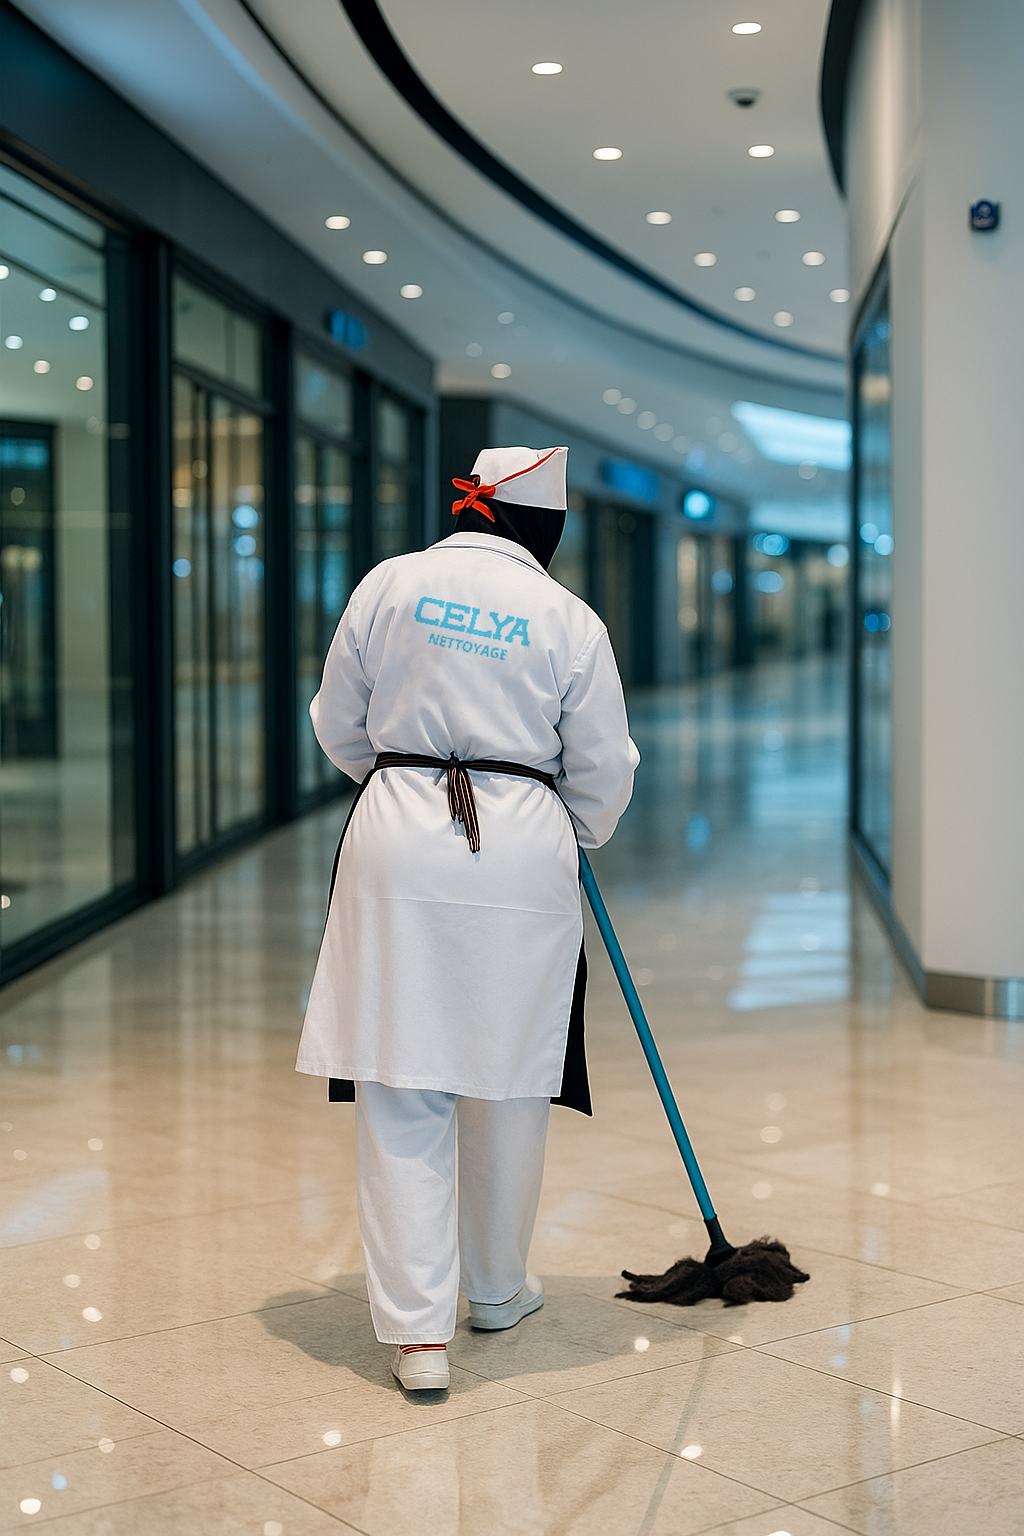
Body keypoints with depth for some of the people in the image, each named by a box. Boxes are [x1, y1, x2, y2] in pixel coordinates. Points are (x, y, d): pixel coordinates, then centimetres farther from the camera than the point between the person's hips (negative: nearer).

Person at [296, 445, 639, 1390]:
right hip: (523, 851, 0)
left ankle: (417, 1329, 0)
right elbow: (603, 774, 5)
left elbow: (339, 728, 11)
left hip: (398, 843, 0)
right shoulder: (570, 620, 1)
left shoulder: (391, 584, 4)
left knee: (401, 1093, 3)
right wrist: (582, 833, 27)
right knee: (508, 1080, 15)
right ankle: (498, 1289, 32)